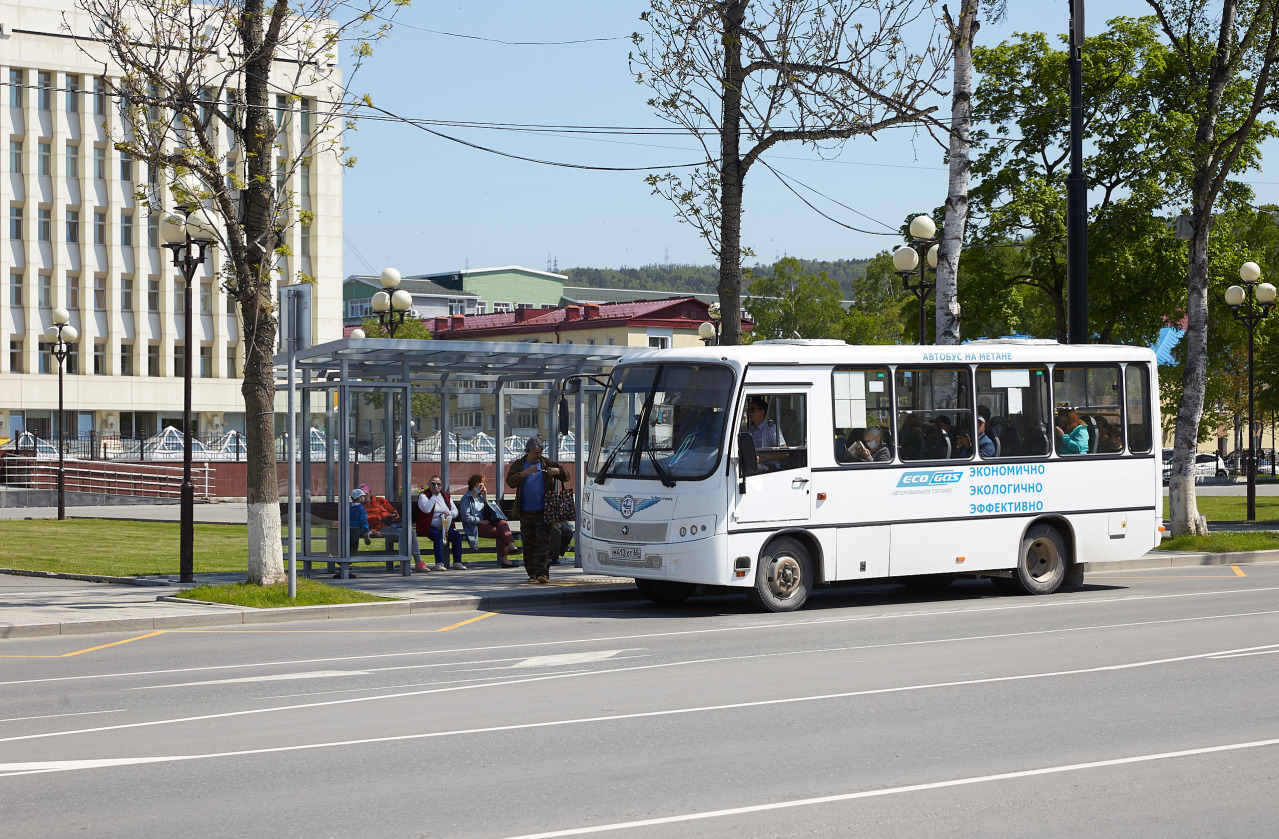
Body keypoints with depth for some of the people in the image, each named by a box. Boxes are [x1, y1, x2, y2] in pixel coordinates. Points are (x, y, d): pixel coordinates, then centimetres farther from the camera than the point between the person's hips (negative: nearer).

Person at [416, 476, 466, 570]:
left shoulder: (446, 496, 19)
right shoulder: (423, 495, 3)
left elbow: (455, 511, 15)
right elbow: (426, 509, -17)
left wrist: (449, 513, -8)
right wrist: (434, 495, -10)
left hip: (445, 526, 5)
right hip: (430, 526, -5)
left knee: (456, 534, -22)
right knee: (438, 535, -35)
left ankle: (457, 562, -20)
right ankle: (439, 563, -39)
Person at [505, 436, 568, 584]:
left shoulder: (547, 463, 11)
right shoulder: (518, 465, 10)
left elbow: (566, 477, 13)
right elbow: (510, 482, -5)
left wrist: (558, 471, -8)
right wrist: (525, 473, -17)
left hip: (544, 511, -1)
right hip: (526, 512, 1)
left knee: (543, 542, -11)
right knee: (529, 544, 4)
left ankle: (542, 573, -16)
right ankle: (532, 573, 12)